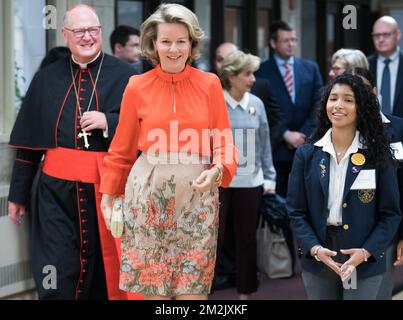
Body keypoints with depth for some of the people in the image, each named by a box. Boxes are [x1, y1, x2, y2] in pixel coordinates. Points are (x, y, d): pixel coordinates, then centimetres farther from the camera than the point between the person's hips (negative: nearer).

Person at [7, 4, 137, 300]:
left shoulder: (124, 76, 1)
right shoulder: (47, 79, 9)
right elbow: (29, 142, 12)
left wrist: (108, 122, -15)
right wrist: (18, 195, 11)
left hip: (108, 187, -1)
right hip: (57, 189, 1)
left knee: (104, 273, 9)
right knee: (57, 280, -4)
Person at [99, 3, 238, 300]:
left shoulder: (209, 84, 3)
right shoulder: (137, 87, 2)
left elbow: (224, 142, 5)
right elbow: (122, 148, 9)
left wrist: (217, 170, -15)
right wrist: (108, 195, 10)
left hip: (197, 193, 0)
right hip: (148, 192, 0)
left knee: (193, 287, -2)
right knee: (153, 284, 3)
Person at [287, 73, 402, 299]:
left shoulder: (378, 155, -1)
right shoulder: (307, 154, 3)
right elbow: (296, 210, 2)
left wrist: (366, 252, -15)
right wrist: (314, 248, -13)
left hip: (365, 264, -1)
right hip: (317, 262, 2)